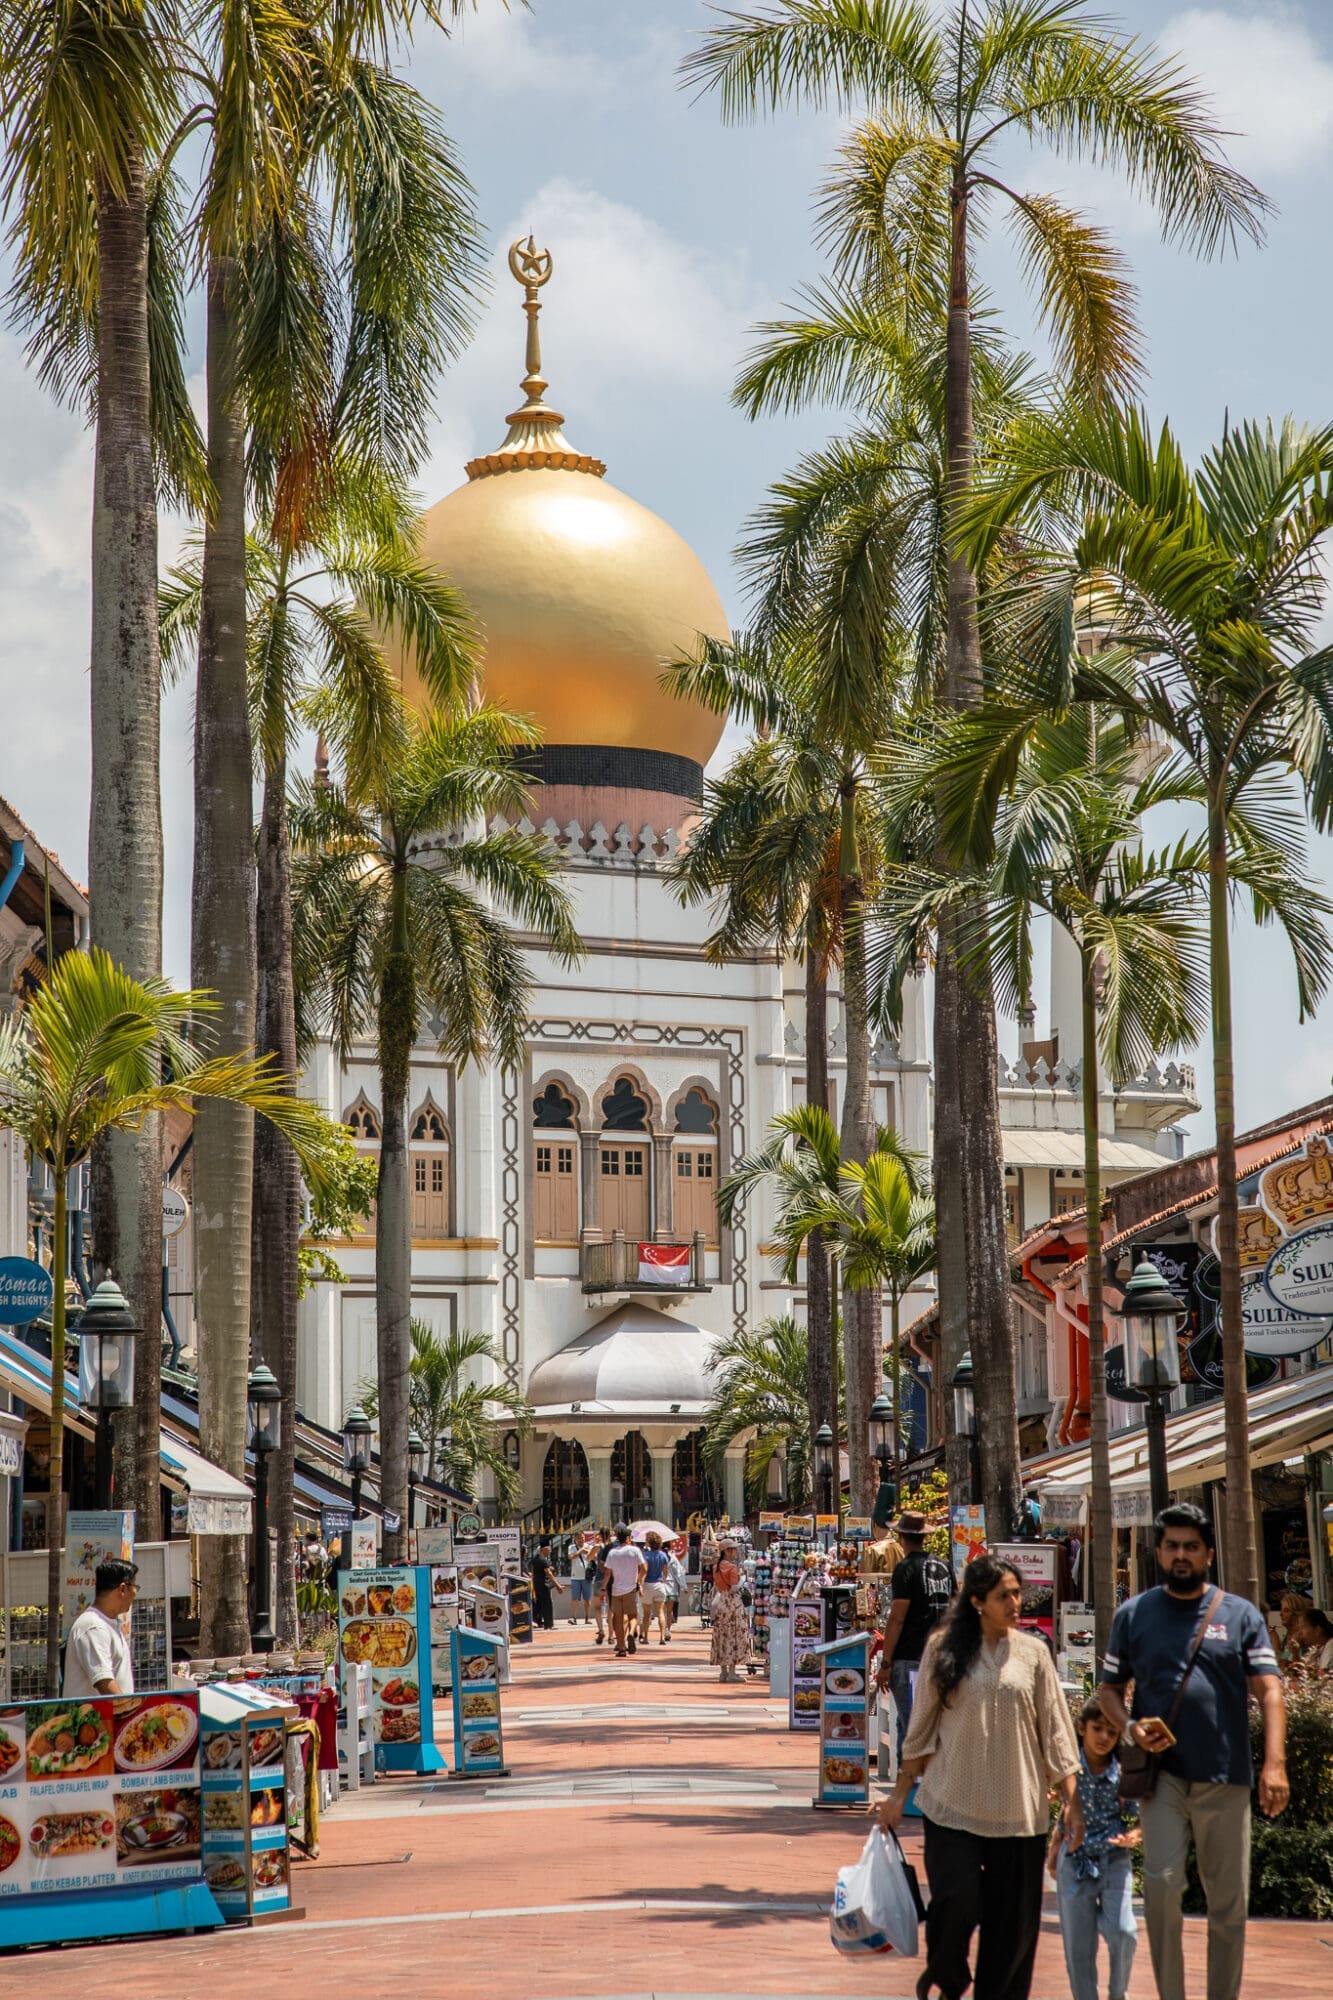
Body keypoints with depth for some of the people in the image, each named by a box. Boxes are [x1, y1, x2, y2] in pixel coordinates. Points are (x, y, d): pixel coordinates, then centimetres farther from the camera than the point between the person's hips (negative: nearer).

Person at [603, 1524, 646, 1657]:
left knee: (618, 1618, 9)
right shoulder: (634, 1550, -4)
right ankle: (631, 1633, -24)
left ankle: (621, 1648, 8)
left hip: (616, 1590, 2)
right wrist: (639, 1580, 14)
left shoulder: (611, 1552, 1)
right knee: (633, 1616, 7)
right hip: (631, 1589, -2)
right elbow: (644, 1569, -4)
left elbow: (607, 1573, 0)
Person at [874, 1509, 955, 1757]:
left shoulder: (906, 1569, -9)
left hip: (909, 1657, -7)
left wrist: (886, 1662, -11)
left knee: (909, 1723, -6)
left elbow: (897, 1619, -14)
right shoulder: (943, 1567, 11)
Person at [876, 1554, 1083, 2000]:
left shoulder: (1032, 1653, 4)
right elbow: (921, 1728, 6)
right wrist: (899, 1795, 6)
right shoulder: (944, 1648, 0)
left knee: (1012, 1922, 1)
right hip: (953, 1805, -2)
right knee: (956, 1904, -9)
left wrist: (1072, 1800, 3)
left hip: (1018, 1809, 2)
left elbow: (1054, 1730, 7)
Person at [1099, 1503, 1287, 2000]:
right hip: (1162, 1772, -1)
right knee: (1162, 1882, -16)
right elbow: (1110, 1688, 13)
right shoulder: (1133, 1615, 7)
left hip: (1226, 1777, 1)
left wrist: (1274, 1763, -15)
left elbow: (1269, 1691, -1)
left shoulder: (1241, 1615, 4)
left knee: (1228, 1903, 6)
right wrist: (1131, 1728, -9)